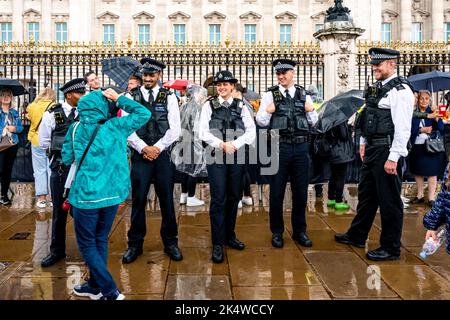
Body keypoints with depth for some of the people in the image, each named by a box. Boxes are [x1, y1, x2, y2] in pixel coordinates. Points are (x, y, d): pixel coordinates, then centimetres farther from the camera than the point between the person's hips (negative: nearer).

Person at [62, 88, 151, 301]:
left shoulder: (76, 129, -2)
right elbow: (144, 114, 7)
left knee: (87, 243, 9)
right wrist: (119, 98, 7)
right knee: (100, 239, 19)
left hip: (86, 194, -3)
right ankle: (95, 286, 29)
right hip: (113, 192, 3)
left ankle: (110, 291, 4)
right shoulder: (116, 126, -2)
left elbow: (66, 159, 9)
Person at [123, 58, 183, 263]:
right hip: (139, 155, 0)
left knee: (167, 200, 6)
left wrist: (157, 148, -9)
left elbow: (175, 129, 0)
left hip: (163, 154, 0)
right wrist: (144, 148, -11)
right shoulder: (131, 97, 5)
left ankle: (170, 243, 19)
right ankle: (135, 244, 17)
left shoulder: (169, 97, 5)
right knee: (138, 200, 4)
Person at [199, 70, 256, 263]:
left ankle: (229, 236, 26)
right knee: (219, 199, -5)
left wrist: (235, 144, -12)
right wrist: (221, 144, -14)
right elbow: (203, 132, -2)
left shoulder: (241, 106, 9)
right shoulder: (209, 106, 6)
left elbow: (251, 131, 2)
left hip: (237, 156, 3)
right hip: (216, 156, -2)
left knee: (234, 197, 10)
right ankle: (218, 244, 2)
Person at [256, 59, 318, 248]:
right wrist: (267, 111, -18)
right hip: (279, 147, -2)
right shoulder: (270, 95, 1)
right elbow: (261, 121, 1)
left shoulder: (304, 94, 8)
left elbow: (313, 121, 14)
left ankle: (299, 231, 26)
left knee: (301, 191, 11)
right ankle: (277, 232, 22)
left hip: (301, 147, 2)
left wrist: (311, 110, -5)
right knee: (277, 192, 6)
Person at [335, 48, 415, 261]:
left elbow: (403, 128, -20)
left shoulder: (400, 91, -15)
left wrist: (393, 158, -22)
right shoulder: (377, 87, 13)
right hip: (372, 149, 9)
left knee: (389, 201, 2)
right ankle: (357, 236, 35)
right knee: (366, 194, 19)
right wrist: (364, 142, 20)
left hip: (387, 152, -9)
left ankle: (391, 248, 16)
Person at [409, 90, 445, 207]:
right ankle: (420, 195, 24)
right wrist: (422, 130, -16)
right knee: (417, 172, 11)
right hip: (416, 146, 2)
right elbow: (410, 128, -5)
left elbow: (441, 128, -7)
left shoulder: (433, 112, 2)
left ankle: (431, 197, 3)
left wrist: (436, 118, -22)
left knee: (432, 172, -1)